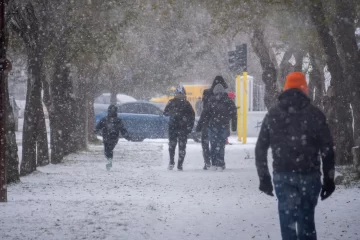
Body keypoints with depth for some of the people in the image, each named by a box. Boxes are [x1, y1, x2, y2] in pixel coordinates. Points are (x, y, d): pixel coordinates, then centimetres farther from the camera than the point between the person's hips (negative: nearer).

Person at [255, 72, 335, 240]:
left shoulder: (272, 115, 6)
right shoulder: (315, 114, 0)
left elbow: (260, 148, 7)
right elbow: (327, 149, -1)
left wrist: (264, 177, 14)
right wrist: (329, 178, 5)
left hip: (282, 176, 1)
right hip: (309, 175, -1)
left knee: (288, 220, 3)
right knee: (306, 220, 11)